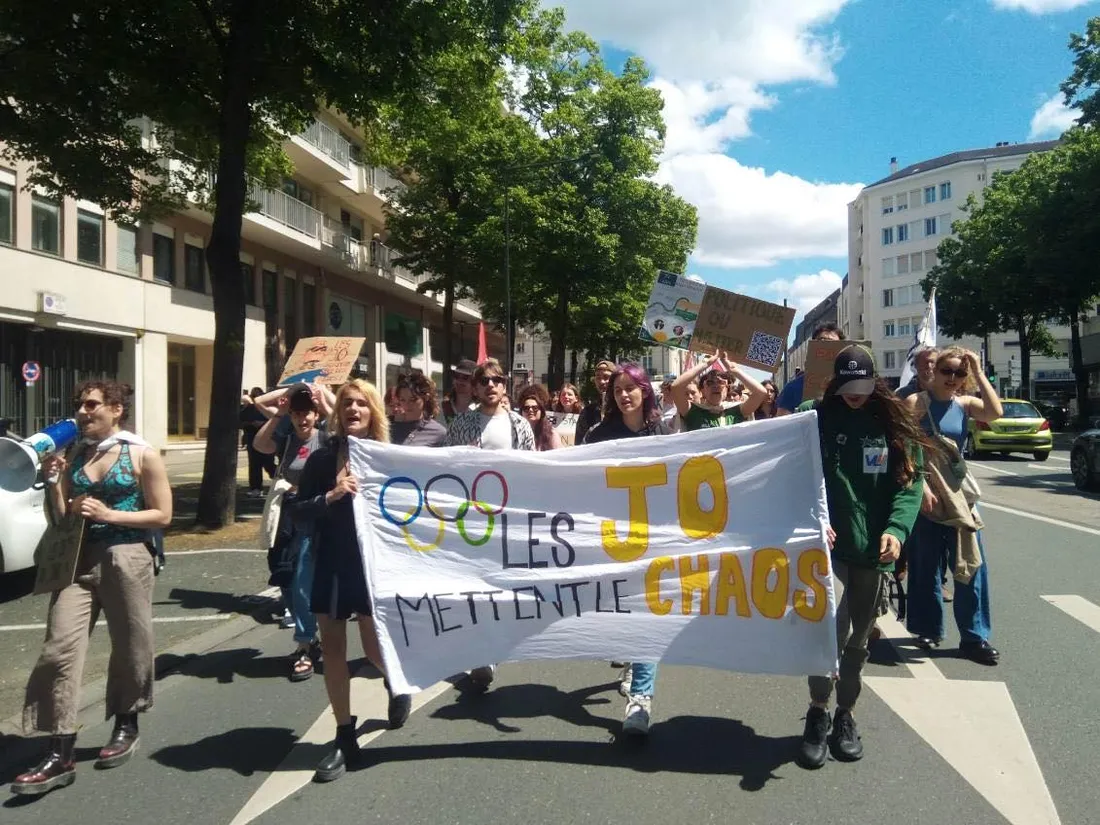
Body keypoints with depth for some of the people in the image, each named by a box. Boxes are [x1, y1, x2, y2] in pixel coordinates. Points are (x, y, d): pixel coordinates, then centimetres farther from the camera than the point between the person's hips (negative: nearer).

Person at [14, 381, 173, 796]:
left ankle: (126, 728, 31)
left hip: (125, 559, -3)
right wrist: (53, 483, -6)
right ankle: (60, 756, 0)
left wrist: (110, 515, -15)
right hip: (78, 559, 4)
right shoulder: (73, 455, 8)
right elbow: (61, 518, 10)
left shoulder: (142, 455, -4)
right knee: (59, 649, -6)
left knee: (129, 647, 9)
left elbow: (162, 515, -6)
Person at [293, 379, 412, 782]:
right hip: (331, 564, 2)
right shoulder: (323, 457, -2)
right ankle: (344, 738, 22)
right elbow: (299, 511, -4)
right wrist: (330, 496, -20)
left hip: (374, 563, -1)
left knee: (374, 648, 7)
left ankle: (395, 684, 44)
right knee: (332, 647, 7)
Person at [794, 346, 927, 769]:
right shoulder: (815, 418, -2)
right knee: (832, 627, -17)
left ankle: (845, 714, 31)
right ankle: (818, 713, 4)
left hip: (873, 547, 3)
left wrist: (896, 529, -16)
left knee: (858, 638, 13)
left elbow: (910, 481, 0)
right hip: (828, 543, -3)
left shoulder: (894, 424, 4)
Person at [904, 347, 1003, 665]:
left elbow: (996, 413, -16)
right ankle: (929, 629, 21)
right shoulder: (916, 402, -7)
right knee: (926, 565, 6)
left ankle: (974, 636, 11)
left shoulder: (965, 403, 5)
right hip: (924, 492, -4)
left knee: (971, 564, 2)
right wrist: (921, 488, -19)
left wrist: (979, 373, -13)